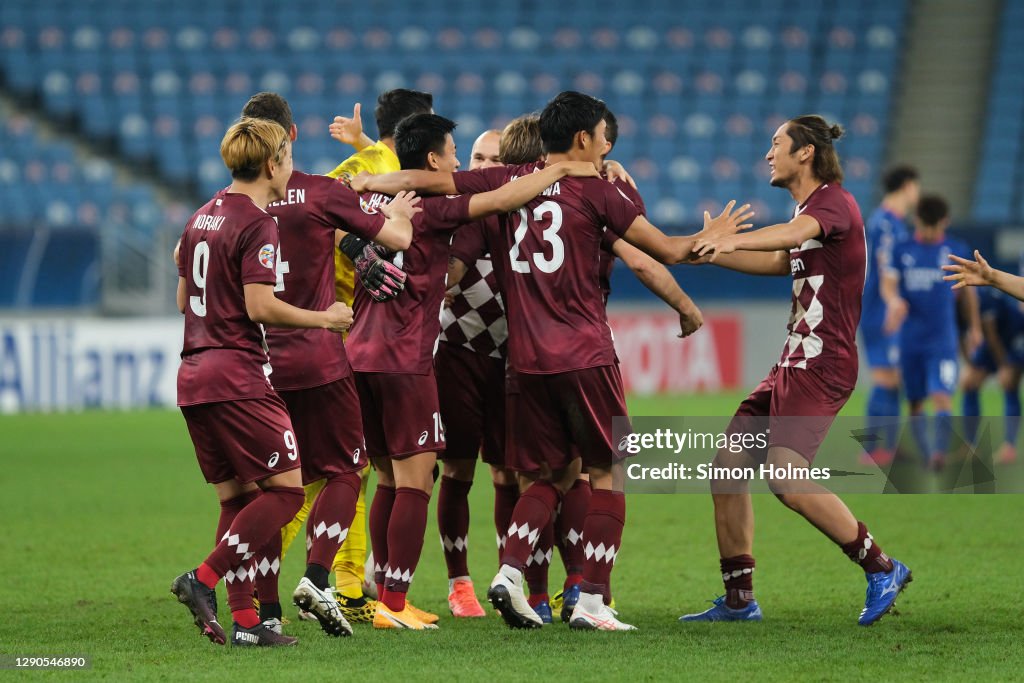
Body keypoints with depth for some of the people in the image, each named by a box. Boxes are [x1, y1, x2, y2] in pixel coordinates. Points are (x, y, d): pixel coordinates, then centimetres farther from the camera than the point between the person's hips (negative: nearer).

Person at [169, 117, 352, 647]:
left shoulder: (201, 219, 15)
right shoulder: (257, 224, -11)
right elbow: (260, 306, -17)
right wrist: (323, 319, -6)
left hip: (193, 376, 9)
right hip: (238, 375, -9)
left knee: (237, 498, 10)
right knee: (285, 487, -3)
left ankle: (244, 621, 4)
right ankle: (204, 580, -13)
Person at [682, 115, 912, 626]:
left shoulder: (834, 202, -10)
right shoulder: (808, 210, 20)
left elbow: (796, 233, -33)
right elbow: (781, 261, 37)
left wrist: (734, 240, -49)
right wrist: (711, 251, 35)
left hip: (820, 365, -10)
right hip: (792, 366, 10)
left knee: (786, 477, -23)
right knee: (727, 467, 5)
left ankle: (881, 568, -11)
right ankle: (738, 600, 11)